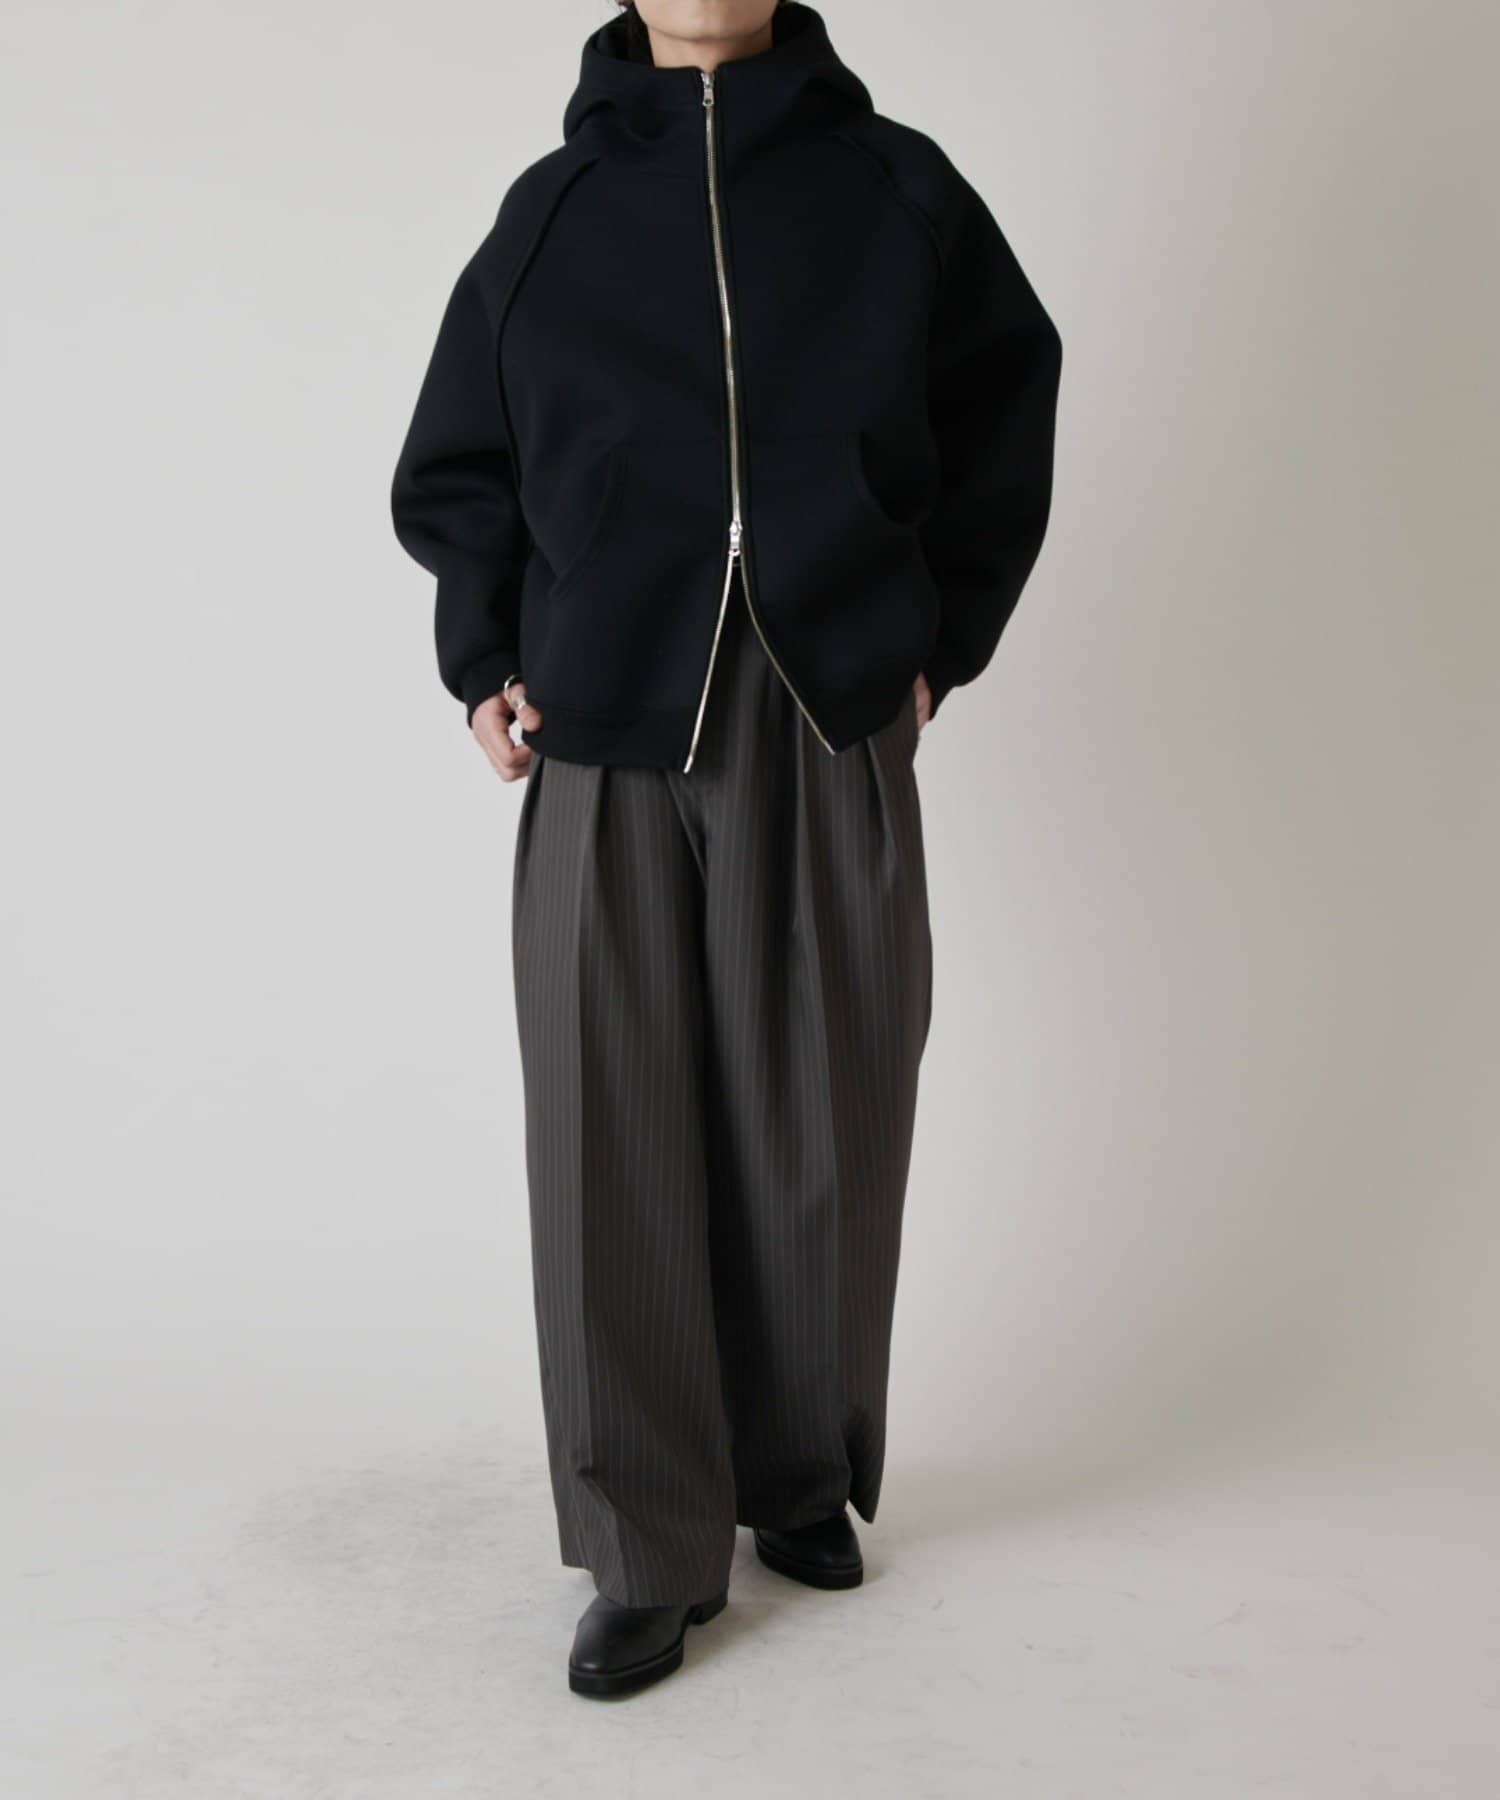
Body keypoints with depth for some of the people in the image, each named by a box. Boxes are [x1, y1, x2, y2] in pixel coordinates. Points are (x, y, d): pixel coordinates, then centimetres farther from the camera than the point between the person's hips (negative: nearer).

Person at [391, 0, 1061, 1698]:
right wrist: (482, 661, 4)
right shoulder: (549, 211, 9)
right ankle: (650, 1552, 13)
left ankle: (803, 1475, 29)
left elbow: (1007, 402, 16)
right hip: (609, 747, 0)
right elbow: (453, 467, 17)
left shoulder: (895, 188, 6)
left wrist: (944, 634, 8)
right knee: (616, 1145, -1)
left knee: (822, 1136, 7)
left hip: (836, 744, 0)